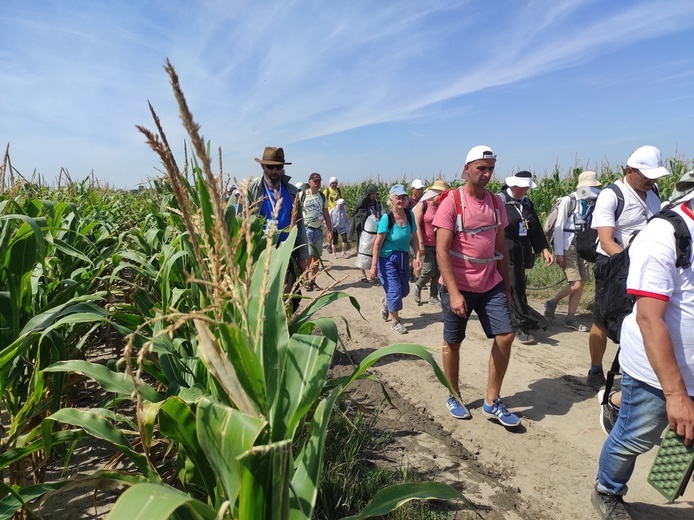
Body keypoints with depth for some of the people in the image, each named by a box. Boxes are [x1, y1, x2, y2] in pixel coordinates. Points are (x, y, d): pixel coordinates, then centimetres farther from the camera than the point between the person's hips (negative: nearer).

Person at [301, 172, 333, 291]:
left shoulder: (322, 197, 12)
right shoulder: (302, 195, -3)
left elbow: (326, 215, 16)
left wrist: (330, 230, 12)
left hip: (318, 229, 5)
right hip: (306, 228, -5)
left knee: (316, 256, 5)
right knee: (308, 255, -12)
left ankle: (312, 281, 15)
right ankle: (306, 281, -1)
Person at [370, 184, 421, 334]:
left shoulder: (409, 214, -5)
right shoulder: (387, 218, -19)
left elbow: (414, 237, 4)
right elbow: (378, 243, -18)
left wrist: (417, 256, -6)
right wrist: (374, 265, -19)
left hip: (403, 257, 6)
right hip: (387, 258, -6)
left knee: (404, 290, 15)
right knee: (395, 290, -3)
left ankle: (385, 302, 46)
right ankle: (396, 321, 18)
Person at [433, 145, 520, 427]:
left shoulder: (496, 202, 6)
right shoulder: (451, 202, -12)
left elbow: (501, 246, 13)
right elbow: (441, 251, -17)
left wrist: (506, 285, 12)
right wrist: (454, 292, -22)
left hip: (491, 285, 5)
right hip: (458, 287, -5)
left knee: (506, 336, -1)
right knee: (453, 342, 8)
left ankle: (492, 402, 15)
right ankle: (454, 397, 30)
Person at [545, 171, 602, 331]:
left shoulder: (590, 203, 7)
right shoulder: (568, 201, -11)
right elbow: (559, 227, -12)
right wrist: (559, 252, -15)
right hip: (567, 246, -7)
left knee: (581, 283, 5)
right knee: (575, 284, -11)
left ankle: (570, 319, 16)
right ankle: (552, 303, 13)